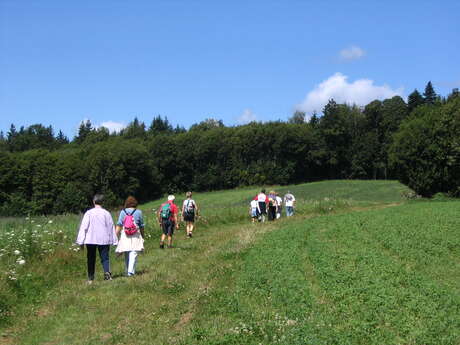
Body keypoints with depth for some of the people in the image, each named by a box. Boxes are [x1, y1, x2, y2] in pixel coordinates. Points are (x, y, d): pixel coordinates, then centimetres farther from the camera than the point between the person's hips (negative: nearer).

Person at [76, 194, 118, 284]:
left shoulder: (89, 213, -3)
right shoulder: (106, 213, 2)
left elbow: (83, 227, -4)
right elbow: (111, 227, 7)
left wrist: (81, 241, 0)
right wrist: (113, 241, 14)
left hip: (90, 240, 0)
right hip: (103, 240, 1)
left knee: (91, 259, 9)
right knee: (105, 258, 3)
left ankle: (90, 278, 12)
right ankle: (107, 272, -23)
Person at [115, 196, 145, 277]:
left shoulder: (122, 212, 1)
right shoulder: (138, 212, 0)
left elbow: (119, 225, -3)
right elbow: (141, 226, 6)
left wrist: (115, 236, 0)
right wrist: (143, 236, 18)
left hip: (125, 236, 2)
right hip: (135, 236, -2)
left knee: (126, 255, 12)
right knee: (133, 254, -4)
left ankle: (127, 271, 20)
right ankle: (131, 271, -15)